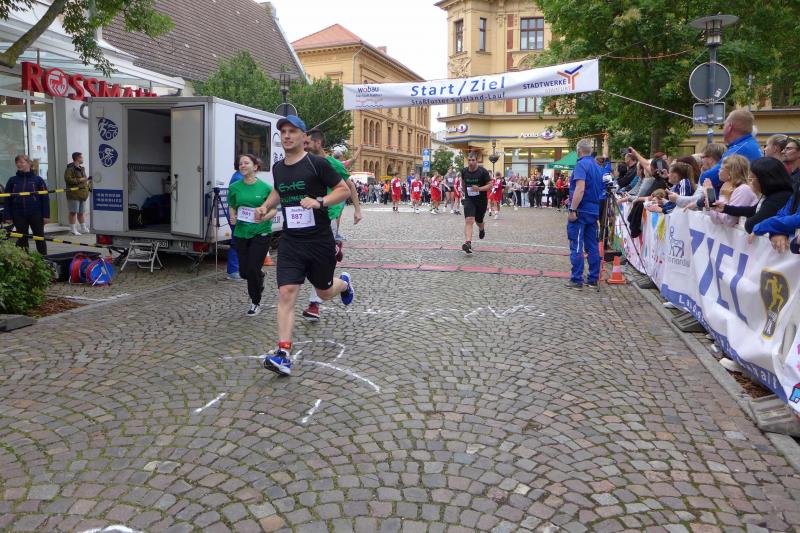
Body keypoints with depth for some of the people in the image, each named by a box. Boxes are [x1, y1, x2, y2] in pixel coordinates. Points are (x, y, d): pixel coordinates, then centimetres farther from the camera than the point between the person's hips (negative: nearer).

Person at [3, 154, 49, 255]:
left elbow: (45, 198, -2)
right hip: (19, 216, 2)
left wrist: (46, 215, -6)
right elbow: (7, 199, 6)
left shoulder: (38, 179, -1)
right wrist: (7, 216, 0)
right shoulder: (12, 180, 5)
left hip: (36, 214, -2)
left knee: (40, 238, 7)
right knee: (22, 239, 9)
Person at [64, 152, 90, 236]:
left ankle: (84, 228, 21)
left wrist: (87, 186, 14)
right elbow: (68, 179, -18)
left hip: (82, 193, 8)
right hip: (74, 194, -8)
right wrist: (79, 180, -19)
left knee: (81, 212, 14)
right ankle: (73, 229, 0)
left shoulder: (82, 168, 19)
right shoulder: (70, 169, -8)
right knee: (73, 212, -4)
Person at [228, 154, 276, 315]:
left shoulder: (265, 187, -7)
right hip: (241, 233, 4)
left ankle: (256, 303, 14)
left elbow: (273, 210, -1)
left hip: (260, 233, -4)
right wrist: (233, 217, -7)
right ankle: (259, 278, 43)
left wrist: (265, 217, -21)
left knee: (253, 269, -8)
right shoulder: (234, 187, 2)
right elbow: (232, 207, 13)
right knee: (244, 271, 6)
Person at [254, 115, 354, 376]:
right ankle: (283, 354, -12)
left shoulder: (317, 163, -9)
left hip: (320, 241, -3)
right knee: (286, 292, -12)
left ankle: (344, 283, 51)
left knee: (324, 292, 14)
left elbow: (344, 190, -6)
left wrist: (319, 202, -22)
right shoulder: (277, 168, 8)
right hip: (290, 241, 3)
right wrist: (266, 206, 10)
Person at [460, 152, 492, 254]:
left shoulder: (483, 172, -12)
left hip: (481, 200, -1)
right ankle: (468, 243, -28)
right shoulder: (464, 171, -1)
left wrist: (479, 189, -24)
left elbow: (490, 185, -10)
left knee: (479, 221, 17)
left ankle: (482, 229, 55)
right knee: (469, 220, -19)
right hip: (469, 199, 1)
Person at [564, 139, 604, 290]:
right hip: (594, 211, 8)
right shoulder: (598, 167, 15)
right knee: (592, 246, 9)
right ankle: (593, 279, 13)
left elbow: (580, 189, -22)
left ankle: (577, 280, -3)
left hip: (580, 211, -8)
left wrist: (573, 209, -21)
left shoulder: (581, 165, -11)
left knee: (577, 246, -4)